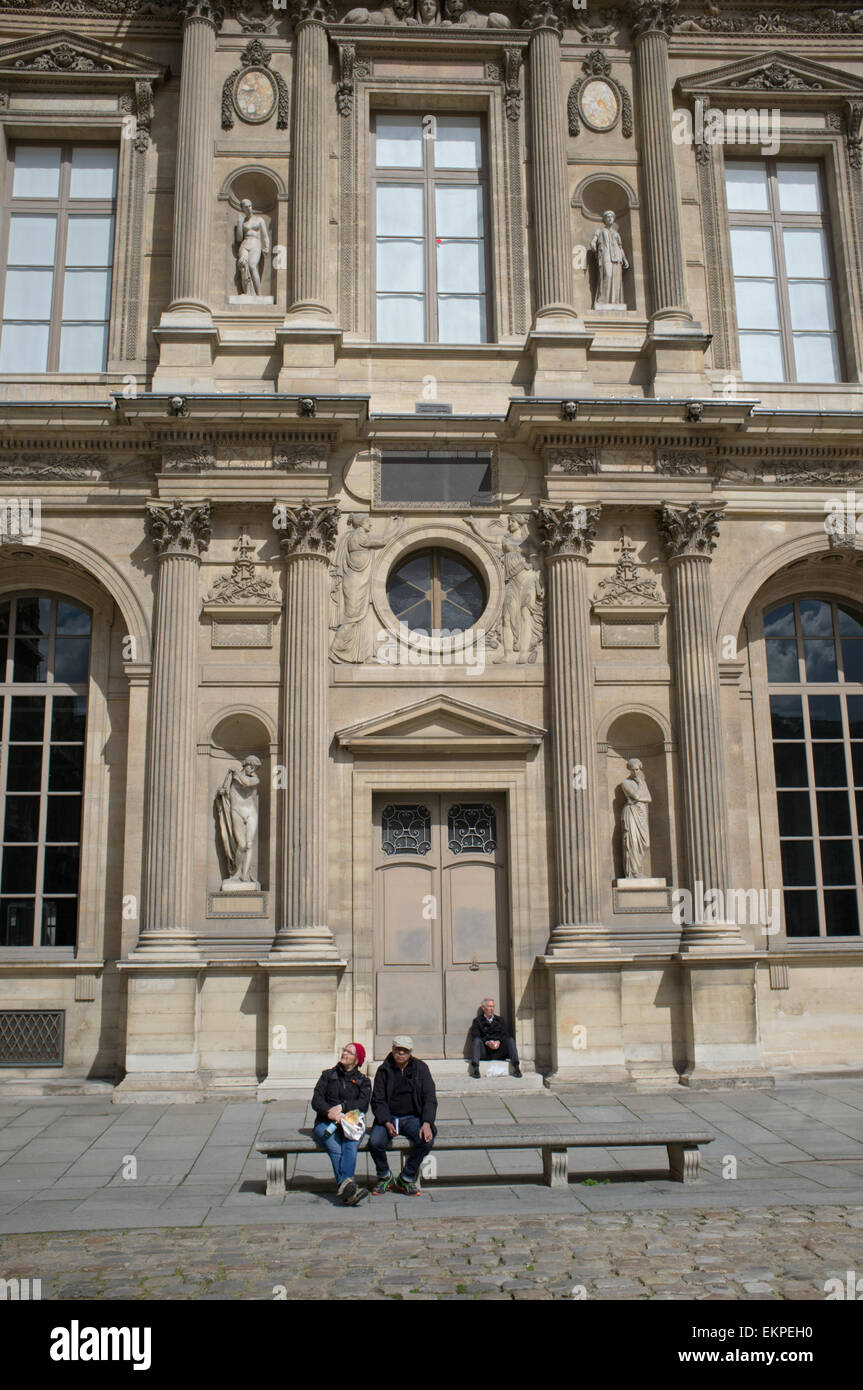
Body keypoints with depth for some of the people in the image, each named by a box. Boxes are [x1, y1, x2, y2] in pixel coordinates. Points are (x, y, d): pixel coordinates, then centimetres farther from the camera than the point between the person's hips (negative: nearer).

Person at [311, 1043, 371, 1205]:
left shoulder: (363, 1081, 18)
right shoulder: (328, 1076, 18)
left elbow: (363, 1104, 0)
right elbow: (316, 1100, 5)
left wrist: (342, 1107, -16)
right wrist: (330, 1113, -14)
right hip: (326, 1123, 0)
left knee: (351, 1145, -34)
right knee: (336, 1150, -31)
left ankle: (344, 1185, -52)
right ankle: (348, 1190, -47)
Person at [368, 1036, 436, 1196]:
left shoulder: (420, 1068, 1)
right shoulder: (384, 1070, 2)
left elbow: (430, 1099, -2)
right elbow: (377, 1100, 1)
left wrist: (426, 1123, -18)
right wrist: (387, 1123, -17)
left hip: (412, 1117, 0)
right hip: (389, 1117, 0)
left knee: (427, 1140, -29)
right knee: (374, 1142, -28)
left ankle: (406, 1179, -6)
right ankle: (384, 1177, 2)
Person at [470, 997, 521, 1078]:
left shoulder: (500, 1020, 23)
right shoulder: (477, 1021, 14)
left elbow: (505, 1034, 9)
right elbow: (475, 1036, -1)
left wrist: (499, 1042, -13)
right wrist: (487, 1042, -18)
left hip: (499, 1052, 2)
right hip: (484, 1052, -2)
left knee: (510, 1039, -24)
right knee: (477, 1040, -30)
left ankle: (516, 1068, -36)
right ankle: (475, 1069, -44)